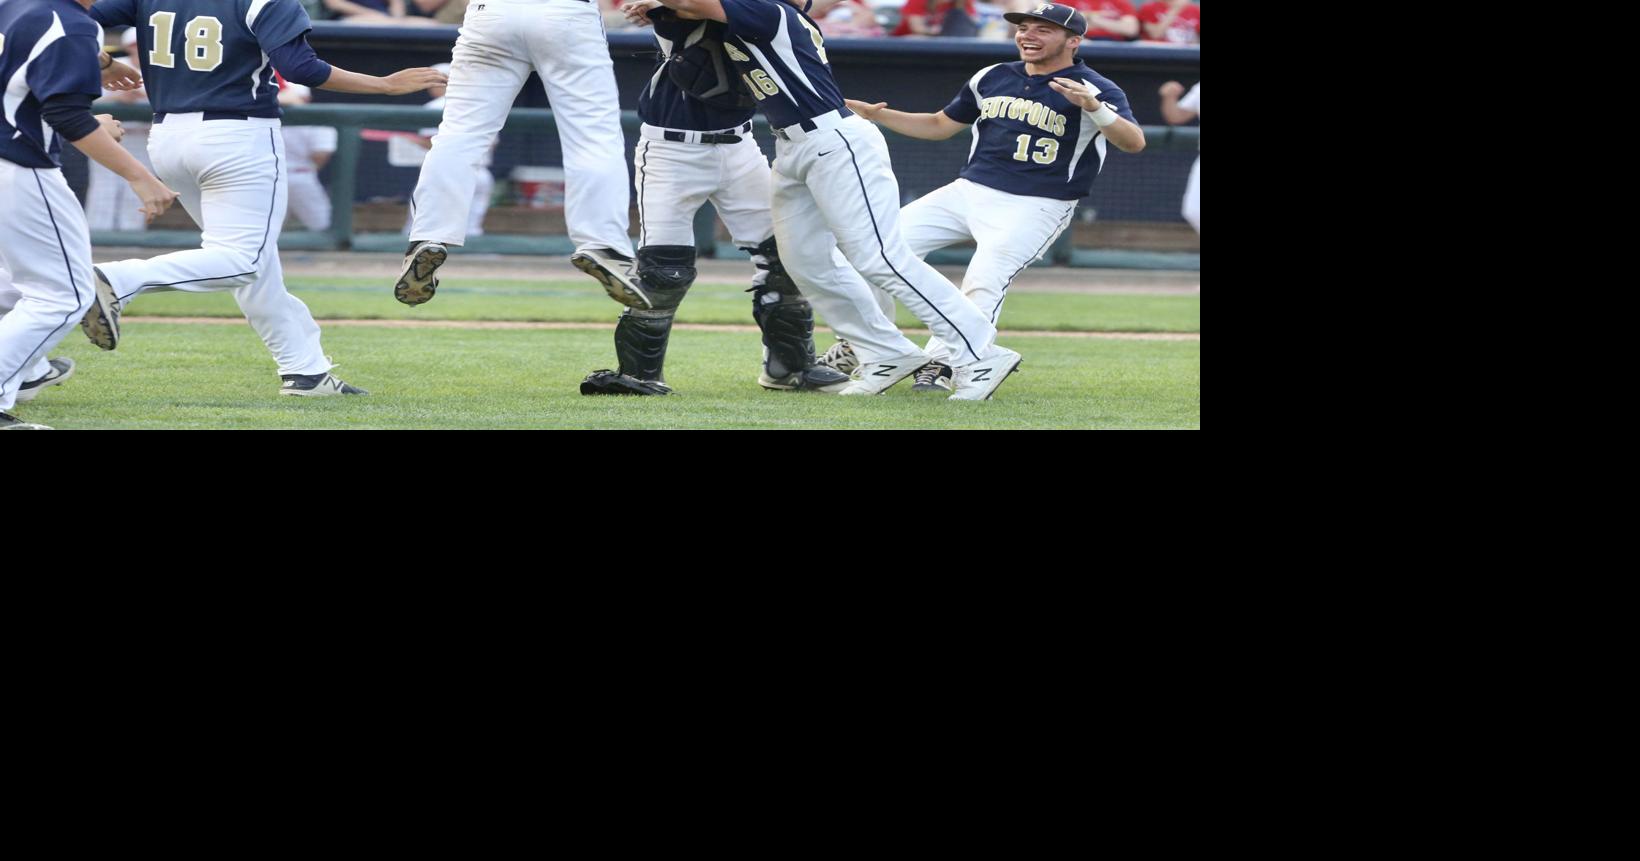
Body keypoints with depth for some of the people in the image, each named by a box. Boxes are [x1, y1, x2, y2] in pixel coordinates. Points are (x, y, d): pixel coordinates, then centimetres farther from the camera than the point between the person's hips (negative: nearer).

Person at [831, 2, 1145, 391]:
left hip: (1034, 209, -6)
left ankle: (941, 363, -21)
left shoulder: (1095, 90, -8)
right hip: (970, 192, 6)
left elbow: (1134, 142, -23)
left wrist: (1093, 108, -41)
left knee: (985, 279, -27)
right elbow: (940, 125, 21)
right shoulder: (993, 78, 11)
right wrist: (875, 115, 8)